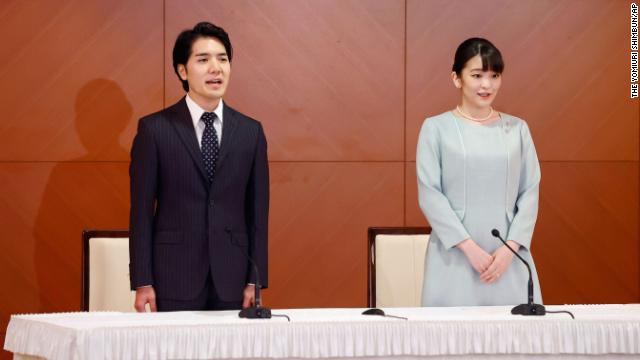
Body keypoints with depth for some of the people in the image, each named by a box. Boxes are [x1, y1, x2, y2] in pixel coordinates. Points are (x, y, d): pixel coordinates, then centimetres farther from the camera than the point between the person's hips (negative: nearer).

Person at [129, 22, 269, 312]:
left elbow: (257, 211, 9)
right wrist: (142, 283, -5)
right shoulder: (154, 129, 0)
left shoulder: (251, 132, 8)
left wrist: (256, 282, 4)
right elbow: (141, 211, 0)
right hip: (175, 280, -2)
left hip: (231, 281, 2)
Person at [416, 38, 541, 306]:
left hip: (507, 255, 2)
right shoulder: (436, 128, 2)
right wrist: (469, 247, -11)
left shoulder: (517, 129, 10)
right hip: (455, 255, -2)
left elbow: (530, 192, 7)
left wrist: (510, 247, -6)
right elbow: (430, 194, -4)